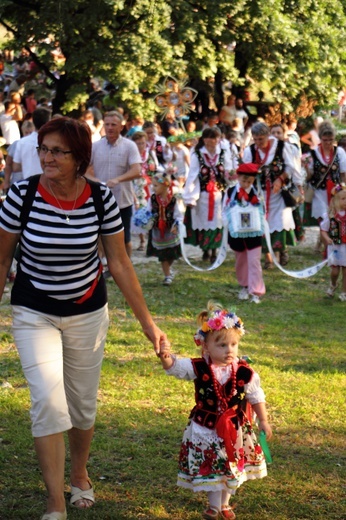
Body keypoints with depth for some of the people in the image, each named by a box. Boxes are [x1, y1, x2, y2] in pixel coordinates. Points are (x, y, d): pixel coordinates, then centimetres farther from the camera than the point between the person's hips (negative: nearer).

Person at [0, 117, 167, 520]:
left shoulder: (101, 199, -12)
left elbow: (120, 264, -3)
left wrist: (147, 322, -1)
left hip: (87, 312, 2)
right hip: (33, 314, -1)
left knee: (83, 404, 12)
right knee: (48, 400, -17)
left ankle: (79, 475, 41)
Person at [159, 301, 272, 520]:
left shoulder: (244, 372, -14)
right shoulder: (198, 368, -16)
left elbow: (256, 397, -1)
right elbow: (175, 367, -25)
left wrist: (263, 421, 4)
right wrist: (167, 358, -48)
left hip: (235, 430, 1)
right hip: (206, 430, -1)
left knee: (233, 469, 16)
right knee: (210, 469, 10)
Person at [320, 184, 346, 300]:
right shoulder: (330, 215, -7)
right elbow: (323, 230, -2)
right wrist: (326, 238, -20)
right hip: (335, 246, -1)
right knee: (335, 270, 0)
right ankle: (333, 285, 32)